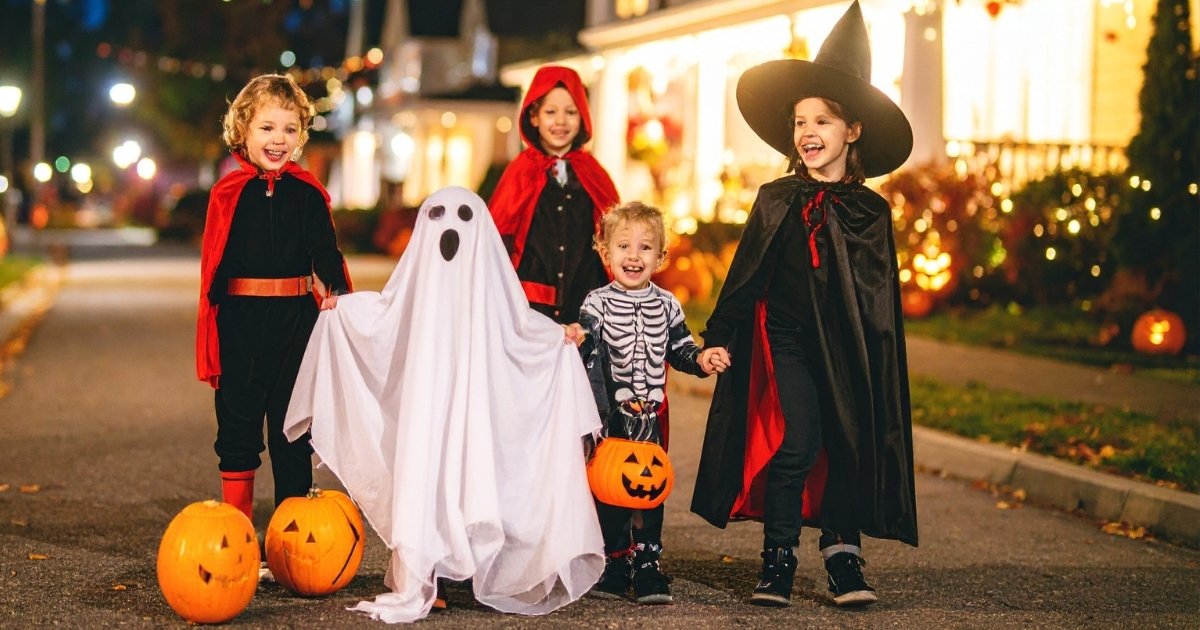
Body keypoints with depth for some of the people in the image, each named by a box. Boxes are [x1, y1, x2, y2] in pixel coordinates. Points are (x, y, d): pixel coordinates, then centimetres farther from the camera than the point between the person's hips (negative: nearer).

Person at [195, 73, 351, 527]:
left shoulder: (308, 194, 2)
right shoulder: (228, 193, 0)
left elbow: (325, 253, 1)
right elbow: (214, 264, 0)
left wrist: (334, 292, -21)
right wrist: (212, 335, -4)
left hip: (294, 320, 0)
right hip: (240, 322, 0)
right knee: (237, 425, 8)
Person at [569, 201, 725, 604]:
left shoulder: (667, 305, 7)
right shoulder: (597, 303, -5)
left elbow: (679, 350, 14)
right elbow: (588, 353, -12)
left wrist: (700, 360, -5)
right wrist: (576, 342, -34)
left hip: (650, 416, 3)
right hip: (609, 417, -3)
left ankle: (647, 567, 12)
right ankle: (613, 567, 15)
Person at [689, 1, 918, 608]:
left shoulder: (871, 212, 4)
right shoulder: (776, 200, 4)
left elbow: (881, 299, 7)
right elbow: (744, 276, 7)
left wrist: (877, 364, 2)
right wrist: (719, 336, 2)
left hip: (849, 348, 1)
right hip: (788, 338, -1)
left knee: (851, 447, 3)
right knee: (797, 441, -12)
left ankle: (842, 554, 17)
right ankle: (778, 559, -2)